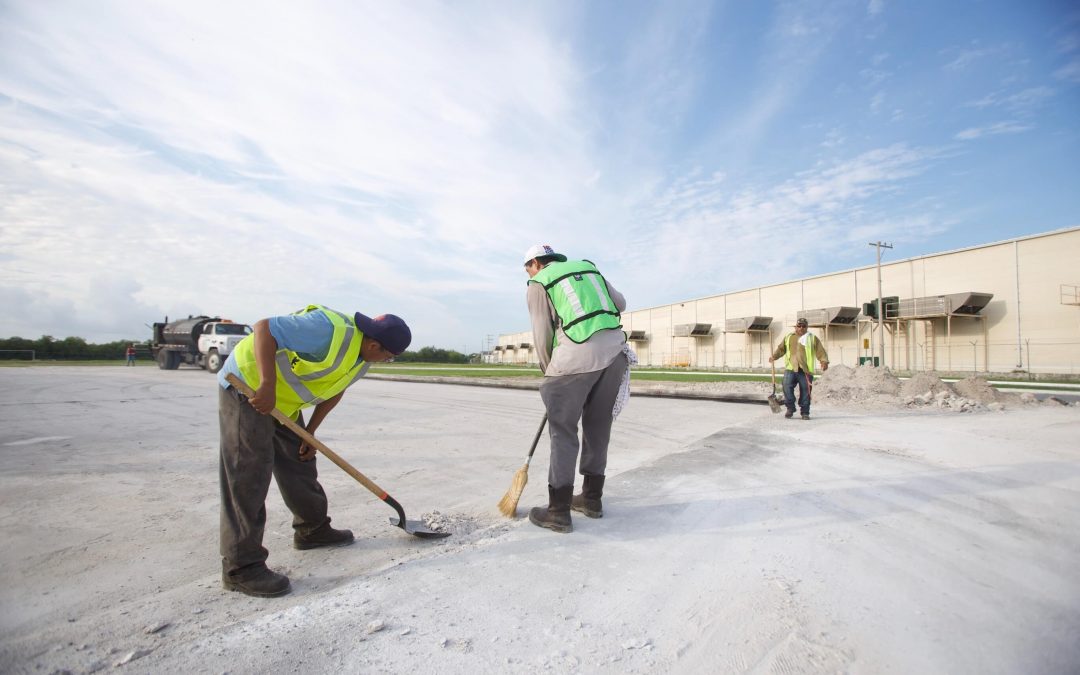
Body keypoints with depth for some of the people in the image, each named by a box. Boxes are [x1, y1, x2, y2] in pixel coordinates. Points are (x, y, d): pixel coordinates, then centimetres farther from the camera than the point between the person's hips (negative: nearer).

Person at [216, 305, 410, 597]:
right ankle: (241, 567, 0)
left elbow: (333, 391, 11)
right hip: (246, 388, -9)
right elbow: (264, 329, -32)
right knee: (248, 477, -8)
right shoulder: (330, 331, -32)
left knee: (300, 462, 15)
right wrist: (267, 386, -38)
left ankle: (312, 530, 32)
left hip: (284, 402, 9)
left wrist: (311, 431, 5)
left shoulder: (363, 358, -1)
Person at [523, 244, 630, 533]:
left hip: (578, 355, -6)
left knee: (563, 431, 4)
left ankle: (559, 511, 8)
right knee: (598, 426, 16)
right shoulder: (589, 268, 23)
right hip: (616, 348, 6)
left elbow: (543, 336, 5)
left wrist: (548, 371, 18)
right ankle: (592, 499, 29)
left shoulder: (538, 284, 8)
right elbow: (620, 304, 24)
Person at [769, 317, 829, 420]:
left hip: (805, 370, -1)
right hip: (790, 368, 1)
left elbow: (820, 351, 3)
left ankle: (805, 412, 14)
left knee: (805, 391, 2)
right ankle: (790, 408, 6)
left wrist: (824, 361, -12)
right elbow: (781, 349, 18)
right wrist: (774, 356, 3)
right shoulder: (788, 337, 16)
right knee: (787, 387, -10)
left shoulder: (812, 338, 10)